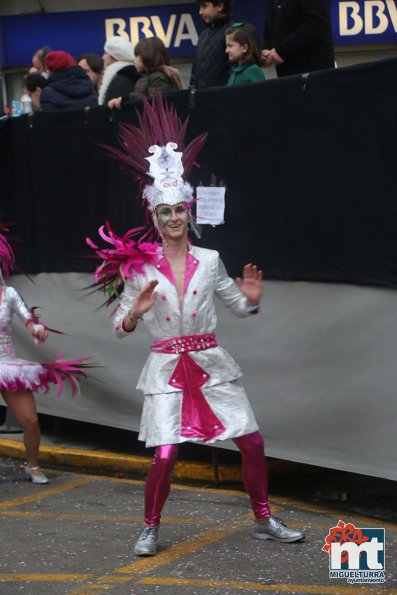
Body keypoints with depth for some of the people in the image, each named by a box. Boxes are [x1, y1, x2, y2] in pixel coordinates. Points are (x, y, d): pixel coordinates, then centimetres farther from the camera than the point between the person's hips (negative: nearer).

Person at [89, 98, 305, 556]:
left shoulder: (209, 261, 2)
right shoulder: (139, 268, -3)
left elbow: (238, 306, 12)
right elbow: (120, 326, 2)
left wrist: (251, 298, -10)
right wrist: (135, 311, -19)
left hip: (210, 363, 2)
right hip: (167, 367, -2)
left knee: (252, 442, -1)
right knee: (165, 455, -12)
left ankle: (264, 521, 17)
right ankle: (150, 528, 10)